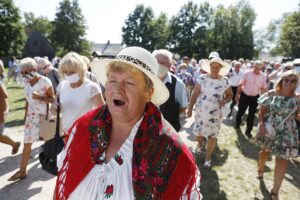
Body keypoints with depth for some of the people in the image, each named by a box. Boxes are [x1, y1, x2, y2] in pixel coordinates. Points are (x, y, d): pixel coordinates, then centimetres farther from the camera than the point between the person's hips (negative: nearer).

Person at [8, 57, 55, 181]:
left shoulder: (45, 81, -16)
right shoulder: (25, 82, 1)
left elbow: (53, 100, -12)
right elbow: (27, 100, 10)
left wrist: (40, 97, -29)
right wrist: (26, 116, 12)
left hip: (45, 116, -4)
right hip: (32, 116, 5)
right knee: (27, 143, 6)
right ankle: (22, 171, 17)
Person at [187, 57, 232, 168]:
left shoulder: (225, 81, -4)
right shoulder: (202, 78, -8)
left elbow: (230, 95, 8)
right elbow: (194, 94, -4)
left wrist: (225, 101, -14)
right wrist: (190, 109, -8)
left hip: (216, 113, 0)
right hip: (200, 111, 0)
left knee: (212, 136, 8)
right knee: (198, 133, 12)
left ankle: (208, 157, 29)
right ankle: (199, 144, 49)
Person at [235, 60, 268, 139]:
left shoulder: (263, 76, -5)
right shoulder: (247, 73, -10)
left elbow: (264, 88, 5)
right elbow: (241, 85, -4)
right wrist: (237, 95, -3)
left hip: (255, 97, 1)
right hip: (245, 95, -1)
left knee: (251, 115, 8)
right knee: (241, 111, 12)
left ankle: (248, 131, 22)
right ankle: (237, 123, 41)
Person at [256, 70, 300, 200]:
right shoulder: (271, 94, -7)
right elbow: (262, 110, -4)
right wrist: (261, 124, -16)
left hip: (286, 133, 0)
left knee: (282, 160, 1)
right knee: (265, 151, 20)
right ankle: (261, 169, 52)